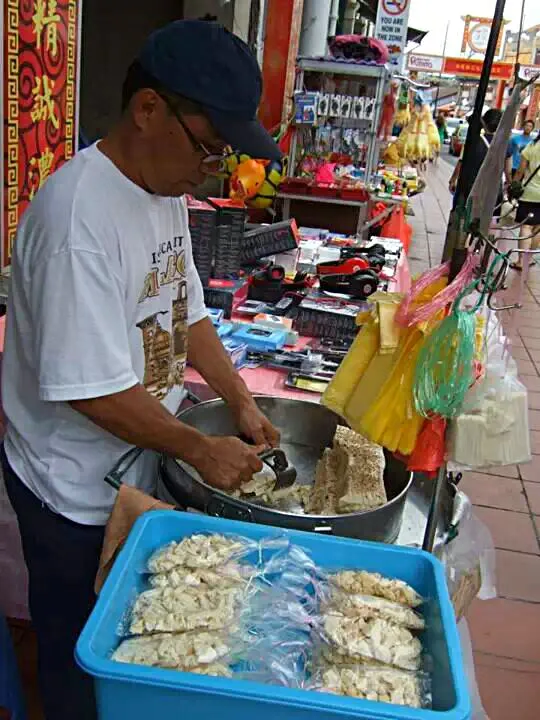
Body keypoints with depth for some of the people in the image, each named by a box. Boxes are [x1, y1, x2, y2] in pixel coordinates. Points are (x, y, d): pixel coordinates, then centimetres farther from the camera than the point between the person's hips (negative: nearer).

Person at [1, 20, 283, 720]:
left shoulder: (166, 189, -1)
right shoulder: (78, 215, -30)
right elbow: (92, 391, -28)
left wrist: (242, 404, 0)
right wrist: (200, 449, -19)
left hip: (138, 466, 8)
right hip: (74, 494, -8)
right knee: (77, 644, 19)